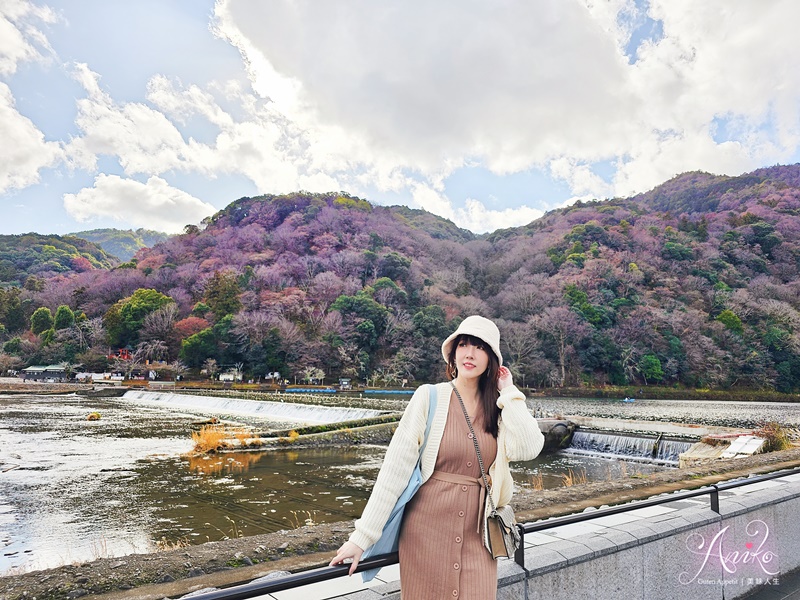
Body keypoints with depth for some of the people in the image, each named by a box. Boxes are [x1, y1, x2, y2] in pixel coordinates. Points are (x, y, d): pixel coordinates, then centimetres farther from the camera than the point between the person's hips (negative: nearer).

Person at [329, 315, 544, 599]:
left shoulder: (499, 407, 1)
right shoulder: (429, 397, -10)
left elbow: (528, 448, -15)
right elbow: (395, 467, -12)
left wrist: (509, 392, -8)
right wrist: (362, 535, -13)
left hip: (476, 534, 3)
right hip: (426, 527, -2)